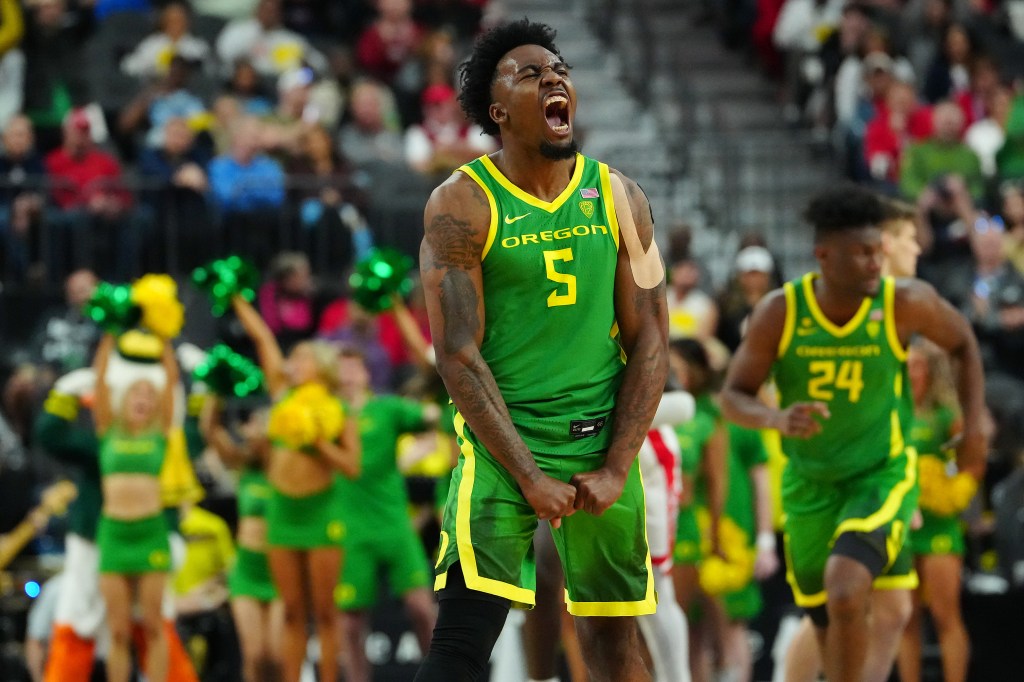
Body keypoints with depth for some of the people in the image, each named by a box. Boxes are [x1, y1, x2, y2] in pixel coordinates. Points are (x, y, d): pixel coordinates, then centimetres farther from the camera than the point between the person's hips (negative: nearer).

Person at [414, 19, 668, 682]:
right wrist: (529, 477, -15)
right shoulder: (462, 204, -8)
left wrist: (615, 470, -6)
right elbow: (458, 355, -11)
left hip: (604, 445, 4)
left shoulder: (619, 197, 3)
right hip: (503, 445, -4)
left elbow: (649, 341, 3)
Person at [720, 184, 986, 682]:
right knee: (828, 627, 12)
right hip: (809, 484, 3)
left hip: (882, 476, -2)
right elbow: (733, 397, -9)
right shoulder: (779, 312, -15)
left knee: (846, 595, -25)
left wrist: (973, 427, -1)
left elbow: (963, 343, 5)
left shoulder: (905, 303, -16)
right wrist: (776, 419, -30)